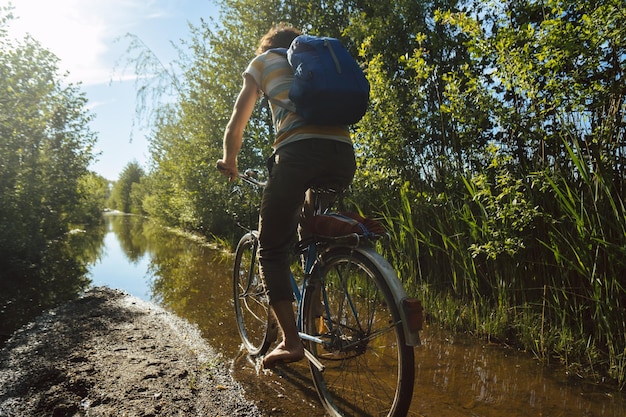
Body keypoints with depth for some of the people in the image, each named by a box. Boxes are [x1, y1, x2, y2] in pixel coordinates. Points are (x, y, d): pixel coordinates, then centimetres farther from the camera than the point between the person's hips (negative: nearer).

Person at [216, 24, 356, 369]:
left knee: (272, 249, 7)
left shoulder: (262, 61, 23)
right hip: (344, 153, 5)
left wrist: (229, 162, 34)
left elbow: (236, 127, 18)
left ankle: (291, 340, 0)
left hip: (299, 151, -5)